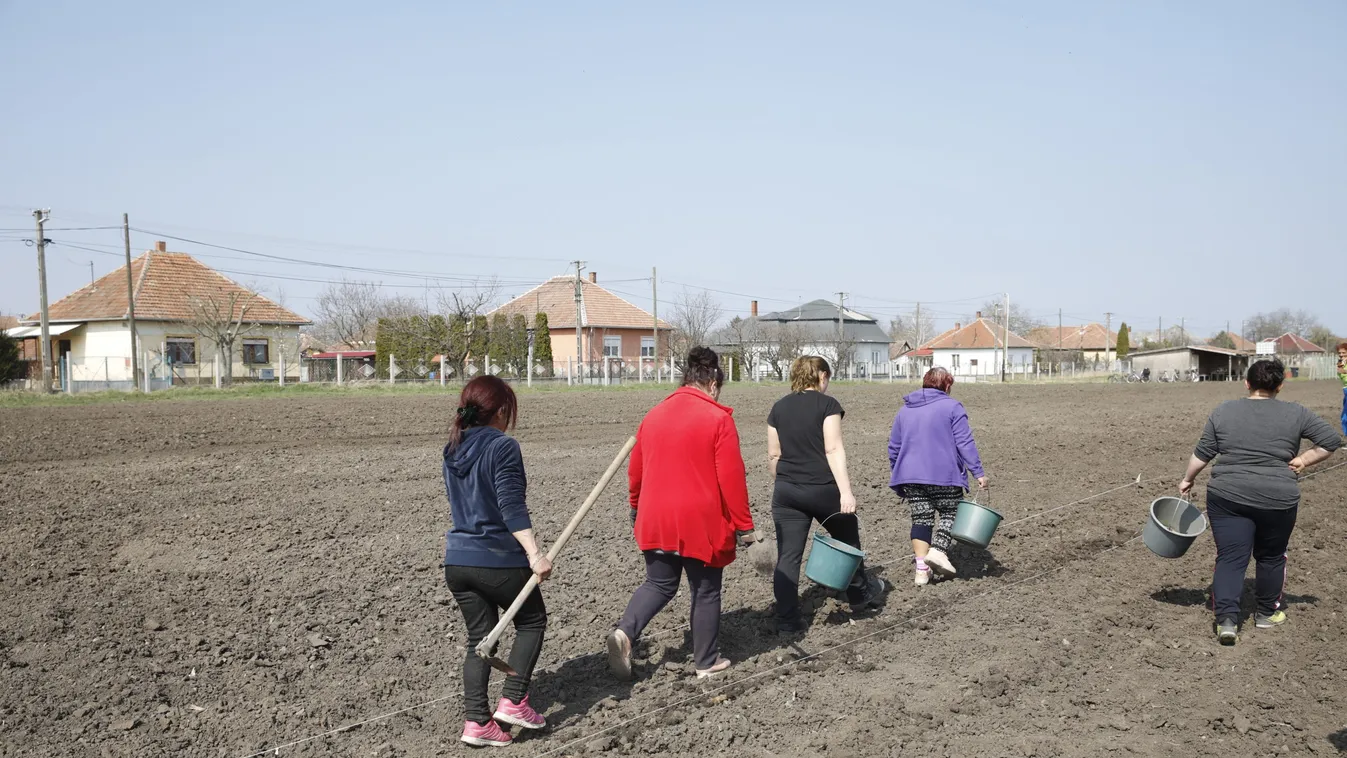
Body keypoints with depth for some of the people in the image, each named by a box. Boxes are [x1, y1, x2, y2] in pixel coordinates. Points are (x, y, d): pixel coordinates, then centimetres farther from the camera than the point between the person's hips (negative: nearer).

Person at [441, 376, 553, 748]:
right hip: (498, 561, -7)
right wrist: (534, 553, -23)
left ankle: (477, 721, 9)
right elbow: (512, 507, -21)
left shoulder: (453, 450, 10)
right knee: (532, 622, 15)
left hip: (457, 561, 7)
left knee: (480, 638, 13)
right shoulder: (503, 446, -13)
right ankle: (513, 702, 8)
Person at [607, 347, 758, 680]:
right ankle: (707, 662, 21)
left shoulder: (654, 415, 8)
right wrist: (744, 526, -6)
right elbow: (731, 478, -13)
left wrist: (638, 513, 27)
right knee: (706, 590, 11)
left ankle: (624, 632, -6)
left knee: (659, 583, 17)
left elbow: (635, 472, 14)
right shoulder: (718, 419, -10)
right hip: (702, 523, -5)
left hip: (655, 522, 5)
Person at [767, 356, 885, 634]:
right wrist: (845, 491, -19)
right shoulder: (827, 404, -6)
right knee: (847, 539, 21)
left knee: (788, 556, 4)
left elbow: (773, 455, 9)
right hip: (823, 488, -3)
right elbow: (833, 449, -16)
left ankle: (787, 621, 3)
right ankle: (860, 594, 39)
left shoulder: (779, 408, 7)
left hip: (787, 492, 3)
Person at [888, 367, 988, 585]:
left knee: (921, 518, 7)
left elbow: (894, 447, 18)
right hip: (945, 476, -4)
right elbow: (965, 442, -10)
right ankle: (939, 550, -11)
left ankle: (922, 569, -1)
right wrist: (978, 472, -8)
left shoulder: (905, 410, 14)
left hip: (911, 476, 4)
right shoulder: (952, 407, -1)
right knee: (949, 513, 11)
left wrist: (898, 475, 27)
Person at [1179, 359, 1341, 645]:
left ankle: (1226, 618, -9)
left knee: (1230, 558, 2)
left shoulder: (1223, 411, 2)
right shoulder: (1296, 414, 0)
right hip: (1278, 500, 0)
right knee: (1271, 557, 18)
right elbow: (1332, 440, 0)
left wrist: (1187, 480, 16)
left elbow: (1202, 454, 4)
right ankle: (1267, 613, 30)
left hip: (1228, 497, 0)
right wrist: (1303, 460, 4)